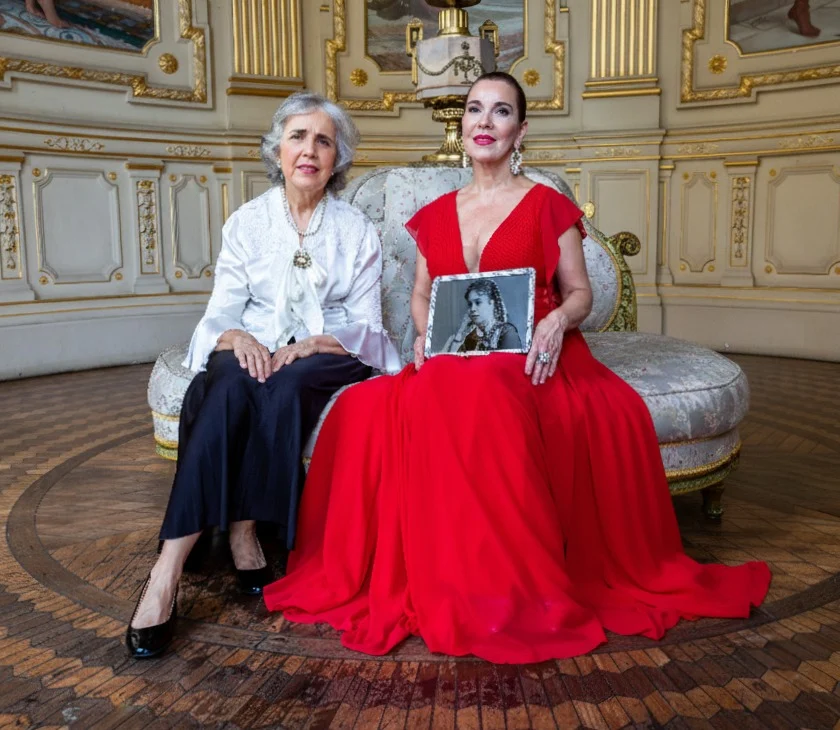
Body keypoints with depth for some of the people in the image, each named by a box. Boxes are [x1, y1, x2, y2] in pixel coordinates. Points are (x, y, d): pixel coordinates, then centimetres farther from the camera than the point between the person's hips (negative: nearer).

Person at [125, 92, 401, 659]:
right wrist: (239, 338, -21)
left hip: (330, 359, -1)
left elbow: (366, 326, 1)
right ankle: (243, 542, -36)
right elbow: (221, 314, 4)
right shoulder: (247, 222, 11)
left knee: (286, 385, -36)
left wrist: (308, 346, -19)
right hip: (256, 353, 1)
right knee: (232, 383, -35)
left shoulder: (357, 230, 8)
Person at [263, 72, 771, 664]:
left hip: (528, 363, -3)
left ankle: (511, 585, -22)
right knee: (369, 409, -28)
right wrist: (426, 333, -3)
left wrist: (558, 321, -16)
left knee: (479, 395, -40)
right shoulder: (437, 214, 18)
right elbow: (421, 295, 19)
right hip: (451, 363, 4)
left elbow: (580, 293, 6)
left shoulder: (548, 206, 7)